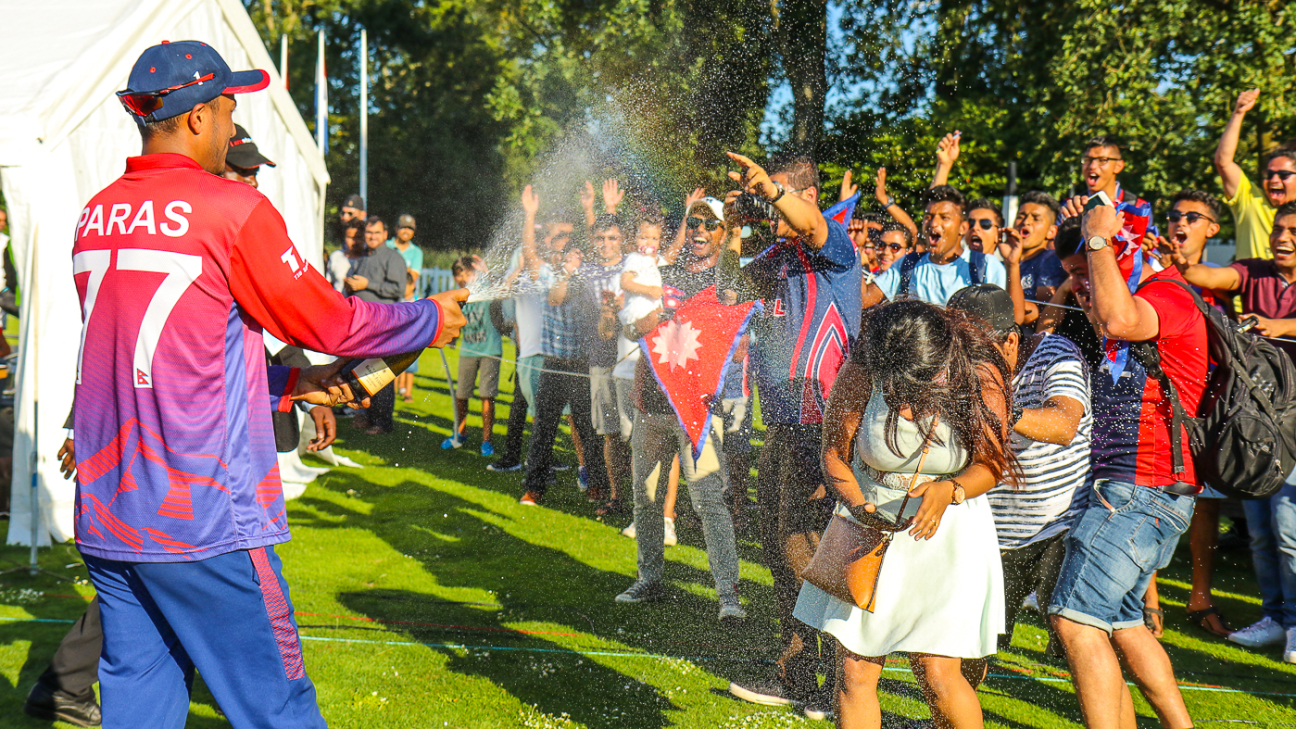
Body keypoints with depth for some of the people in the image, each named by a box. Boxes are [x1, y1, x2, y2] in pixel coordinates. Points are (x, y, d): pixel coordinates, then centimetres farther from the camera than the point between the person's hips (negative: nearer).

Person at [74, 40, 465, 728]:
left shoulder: (95, 215, 10)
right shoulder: (233, 209, -11)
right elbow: (328, 321, -3)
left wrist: (289, 384, 19)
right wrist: (428, 320, 14)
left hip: (105, 514, 7)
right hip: (202, 518, -7)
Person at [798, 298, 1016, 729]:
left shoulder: (980, 374, -17)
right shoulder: (861, 371, -16)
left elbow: (989, 465, -8)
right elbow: (834, 454, -6)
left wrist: (949, 490, -29)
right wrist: (859, 507, -23)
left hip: (946, 532, -1)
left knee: (937, 676, -8)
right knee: (854, 672, -1)